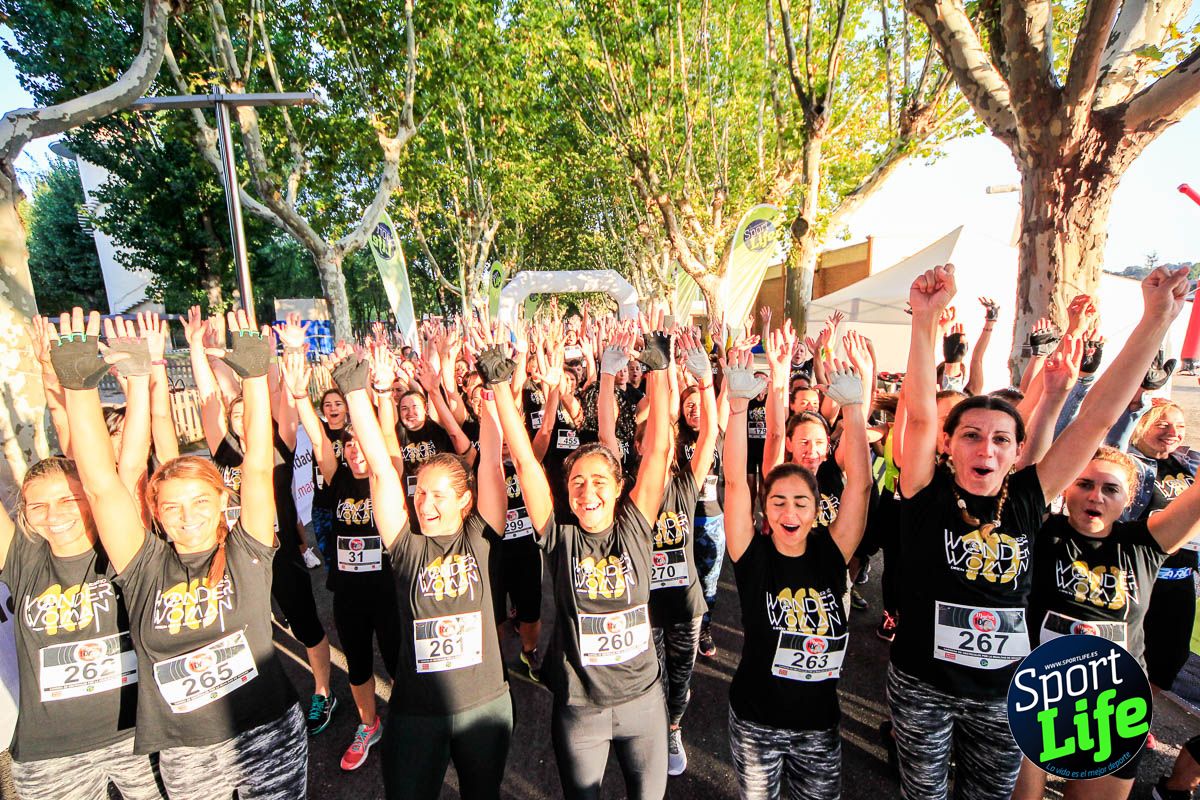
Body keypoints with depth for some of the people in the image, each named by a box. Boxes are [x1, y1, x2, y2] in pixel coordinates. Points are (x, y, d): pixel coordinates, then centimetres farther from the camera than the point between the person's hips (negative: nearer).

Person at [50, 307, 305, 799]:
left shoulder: (246, 552, -8)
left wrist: (256, 377, -24)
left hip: (269, 737, -1)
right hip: (185, 758, 2)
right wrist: (79, 386, -19)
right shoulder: (145, 568, -6)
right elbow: (101, 486, -13)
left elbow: (258, 467, -18)